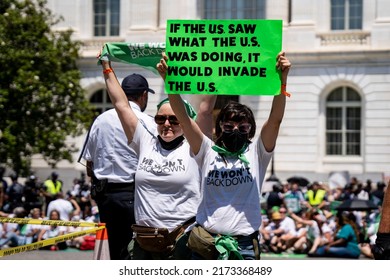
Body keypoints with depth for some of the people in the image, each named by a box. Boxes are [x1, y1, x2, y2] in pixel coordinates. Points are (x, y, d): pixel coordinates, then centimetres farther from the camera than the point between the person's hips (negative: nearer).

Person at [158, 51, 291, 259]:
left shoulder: (256, 153, 6)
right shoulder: (208, 151, 7)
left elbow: (275, 119, -7)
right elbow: (183, 118, -2)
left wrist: (282, 78, -20)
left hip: (245, 244, -1)